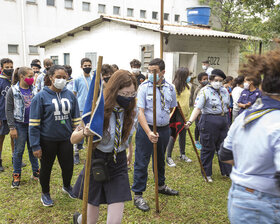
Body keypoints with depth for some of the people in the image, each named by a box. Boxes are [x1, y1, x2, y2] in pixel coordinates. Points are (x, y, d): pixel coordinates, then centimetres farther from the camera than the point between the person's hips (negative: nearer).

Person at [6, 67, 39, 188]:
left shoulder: (33, 90, 6)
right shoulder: (13, 91, -6)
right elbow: (9, 110, -6)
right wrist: (12, 127, -12)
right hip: (20, 125, -4)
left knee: (33, 149, 12)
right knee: (19, 150, 3)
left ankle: (36, 172, 24)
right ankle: (16, 176, 15)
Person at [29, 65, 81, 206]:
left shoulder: (70, 95, 0)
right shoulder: (41, 96, -11)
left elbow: (76, 118, 9)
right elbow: (34, 123, -10)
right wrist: (35, 146, -12)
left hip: (66, 139, 3)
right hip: (47, 140, -3)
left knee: (68, 167, 11)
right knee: (46, 168, 14)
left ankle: (67, 186, 44)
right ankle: (45, 194, 39)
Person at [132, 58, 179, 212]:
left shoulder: (170, 88, 1)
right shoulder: (144, 87, -12)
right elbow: (140, 112, -19)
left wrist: (164, 120, 8)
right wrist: (149, 132, -28)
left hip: (164, 129, 5)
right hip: (146, 129, -4)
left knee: (160, 159, 22)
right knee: (141, 162, 0)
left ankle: (161, 186, 43)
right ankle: (138, 195, 13)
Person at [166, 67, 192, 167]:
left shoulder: (188, 86, 8)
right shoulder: (174, 87, -14)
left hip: (185, 115, 7)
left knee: (183, 135, 16)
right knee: (173, 136, -1)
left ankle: (182, 154, 30)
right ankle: (168, 157, 9)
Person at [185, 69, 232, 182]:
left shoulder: (224, 90, 10)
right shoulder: (205, 91, -10)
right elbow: (197, 108, -18)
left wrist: (226, 120, 19)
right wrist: (190, 121, -31)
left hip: (224, 121, 6)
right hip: (209, 121, -6)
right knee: (208, 148, 3)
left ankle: (226, 171, 27)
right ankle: (207, 174, 17)